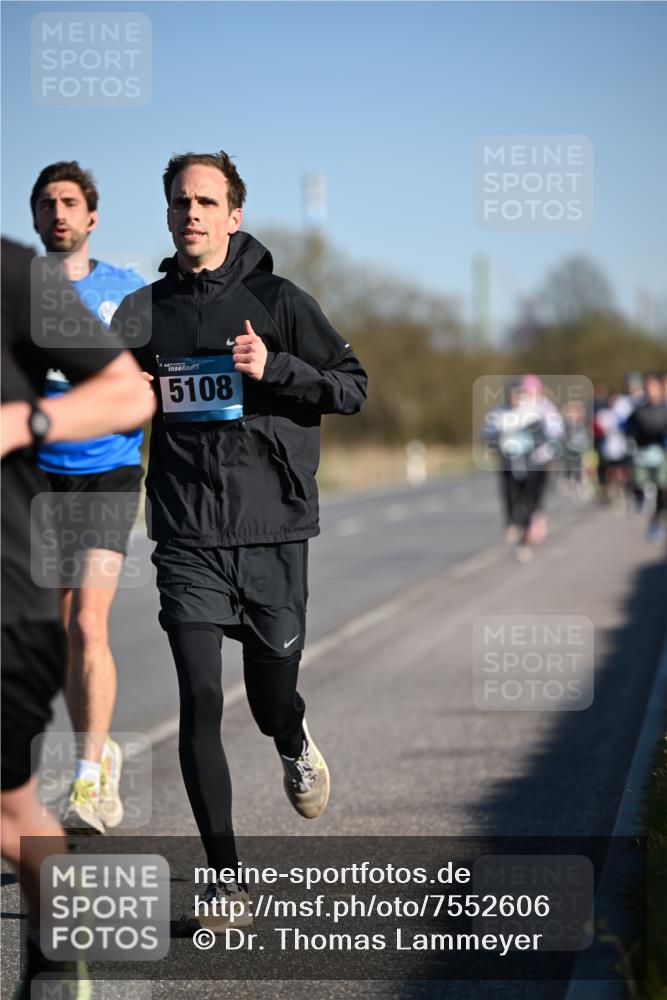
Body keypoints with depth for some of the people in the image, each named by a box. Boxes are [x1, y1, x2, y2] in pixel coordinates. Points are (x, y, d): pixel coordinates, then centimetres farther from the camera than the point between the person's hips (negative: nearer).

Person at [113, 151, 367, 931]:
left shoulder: (276, 301, -1)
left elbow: (353, 386, -2)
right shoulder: (145, 311, 7)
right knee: (200, 702, -9)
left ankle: (296, 746, 49)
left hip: (273, 531, -1)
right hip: (187, 538, 1)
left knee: (271, 699, 10)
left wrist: (272, 367, -18)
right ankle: (224, 881, -2)